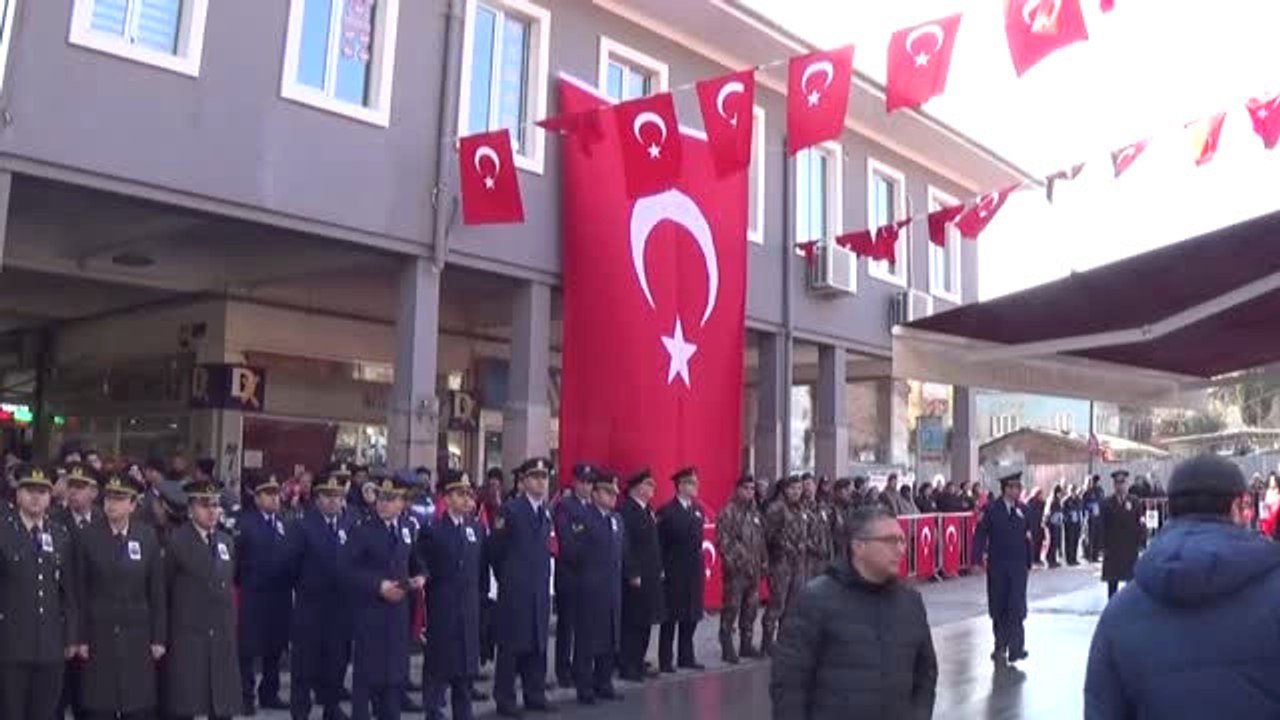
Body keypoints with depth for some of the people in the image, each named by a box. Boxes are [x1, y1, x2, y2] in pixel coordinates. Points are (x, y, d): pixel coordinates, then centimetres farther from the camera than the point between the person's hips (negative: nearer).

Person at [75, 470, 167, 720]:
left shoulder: (148, 536, -1)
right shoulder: (89, 536, -2)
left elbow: (157, 591, 1)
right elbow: (81, 591, -1)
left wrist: (159, 637, -1)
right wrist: (81, 637, -3)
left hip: (137, 635, 0)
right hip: (99, 634, 0)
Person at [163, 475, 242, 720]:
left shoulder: (226, 542, 10)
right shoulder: (177, 541, -7)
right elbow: (164, 589, -2)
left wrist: (230, 630, 13)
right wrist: (163, 634, 1)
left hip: (222, 640, 5)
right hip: (186, 639, -5)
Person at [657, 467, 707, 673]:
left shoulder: (697, 509, 11)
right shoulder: (666, 512, -9)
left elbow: (698, 539, 14)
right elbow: (660, 543, -10)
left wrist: (701, 566, 8)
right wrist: (661, 570, -13)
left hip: (694, 572, 6)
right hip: (674, 573, -6)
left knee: (691, 616, 11)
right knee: (671, 618, 2)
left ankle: (686, 657, 23)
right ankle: (665, 661, 10)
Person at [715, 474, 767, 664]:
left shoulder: (755, 513, 15)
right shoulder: (729, 512, -8)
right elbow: (722, 541, -14)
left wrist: (764, 560, 12)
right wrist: (733, 563, -16)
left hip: (753, 570, 7)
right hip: (735, 570, -7)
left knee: (751, 608, 12)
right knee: (731, 608, -5)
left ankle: (746, 645, 24)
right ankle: (727, 648, 2)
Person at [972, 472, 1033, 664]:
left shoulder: (1023, 510, 2)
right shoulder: (991, 509, -6)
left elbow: (1028, 537, 5)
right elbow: (981, 534, -8)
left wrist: (1029, 562, 3)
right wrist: (979, 558, -17)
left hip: (1018, 566, 1)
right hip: (997, 565, -1)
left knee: (1016, 607, -4)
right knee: (998, 607, 8)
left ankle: (1015, 647, 4)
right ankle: (1000, 646, 21)